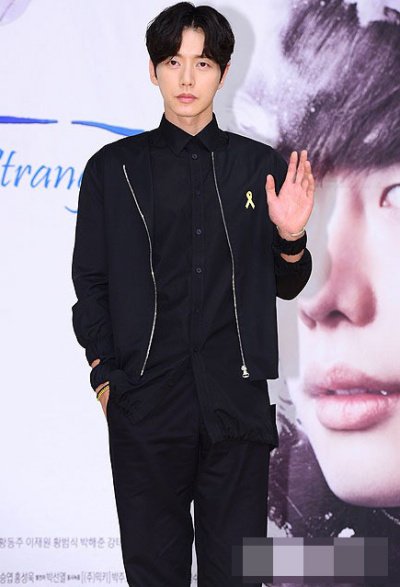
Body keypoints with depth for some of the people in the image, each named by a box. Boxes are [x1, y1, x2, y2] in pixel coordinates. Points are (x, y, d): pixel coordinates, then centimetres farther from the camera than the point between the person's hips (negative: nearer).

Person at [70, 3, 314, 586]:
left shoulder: (263, 166, 8)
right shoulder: (112, 169, 6)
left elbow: (287, 287, 13)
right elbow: (90, 282, 8)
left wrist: (290, 238, -7)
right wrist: (105, 376, -1)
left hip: (237, 401, 1)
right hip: (146, 402, 0)